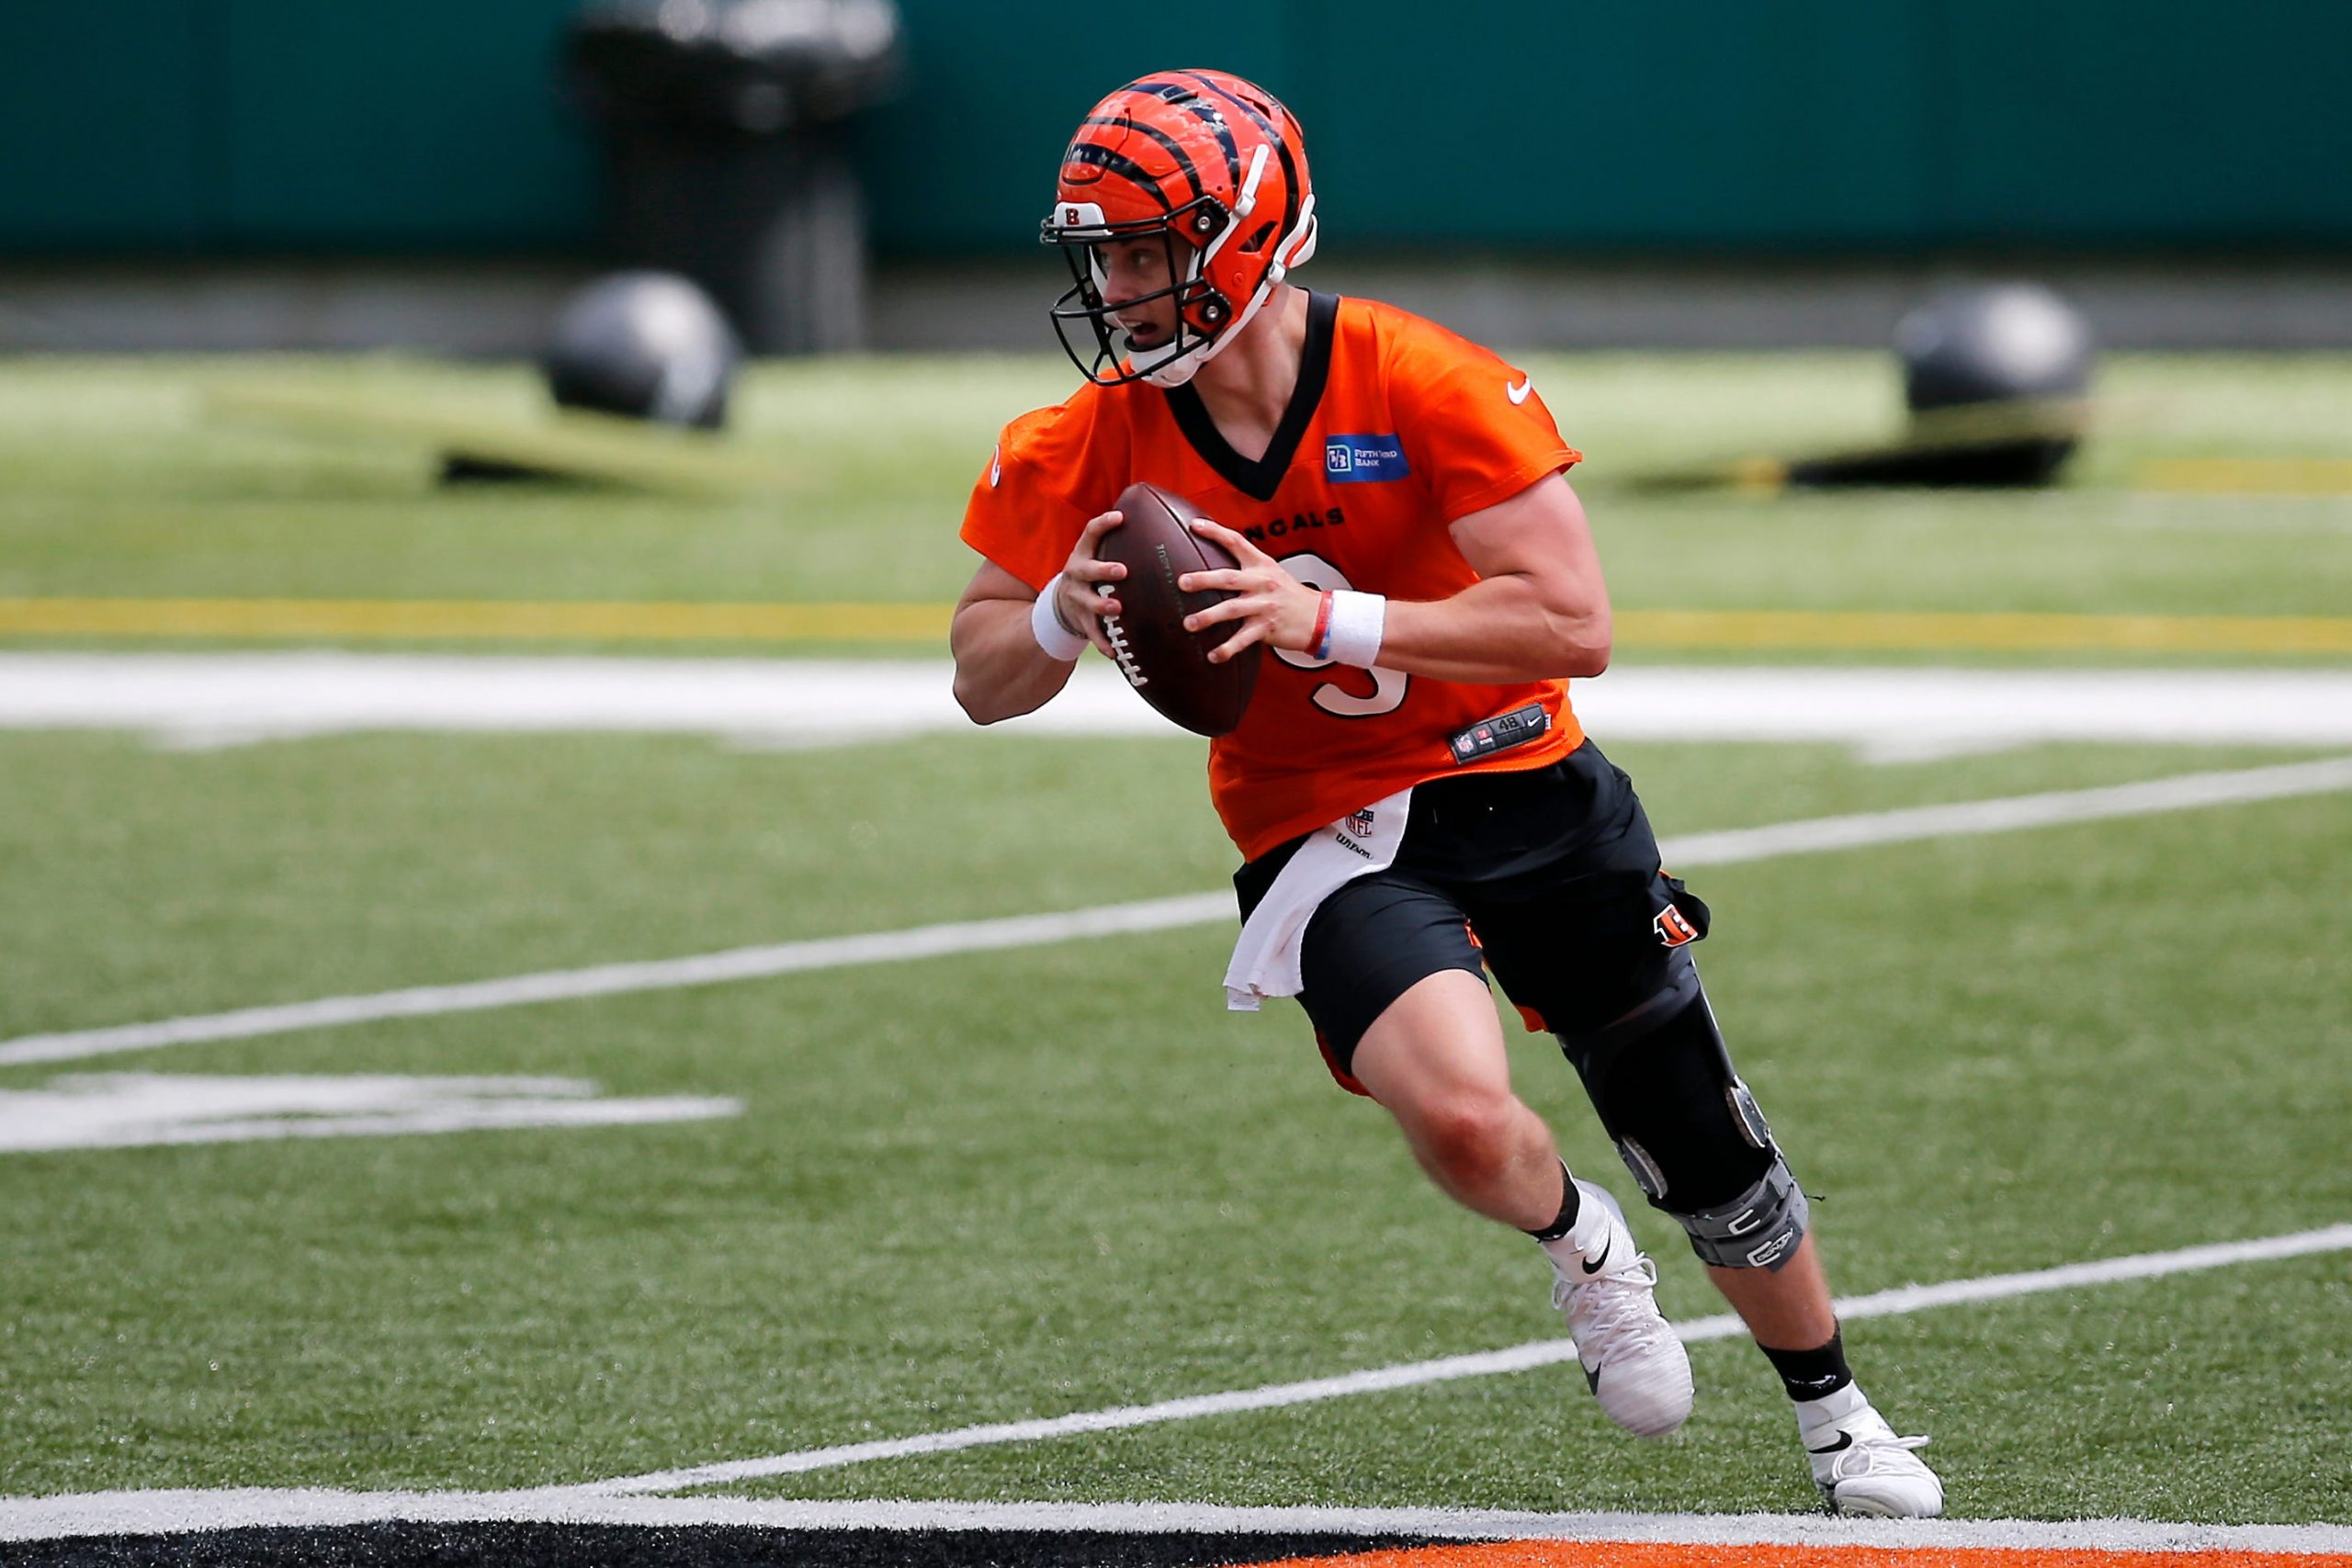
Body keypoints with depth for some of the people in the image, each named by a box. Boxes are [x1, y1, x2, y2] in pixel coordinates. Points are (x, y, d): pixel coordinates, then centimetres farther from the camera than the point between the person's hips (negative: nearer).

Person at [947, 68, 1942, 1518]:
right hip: (1330, 841, 0)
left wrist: (1330, 621, -31)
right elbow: (984, 678, 2)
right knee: (1460, 1116, -29)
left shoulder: (1426, 388, -19)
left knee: (1708, 1157, 10)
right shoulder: (1094, 450, -9)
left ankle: (1835, 1415, 36)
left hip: (1531, 797, 0)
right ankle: (1578, 1247, 7)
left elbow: (1574, 625, -23)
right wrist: (1062, 620, -21)